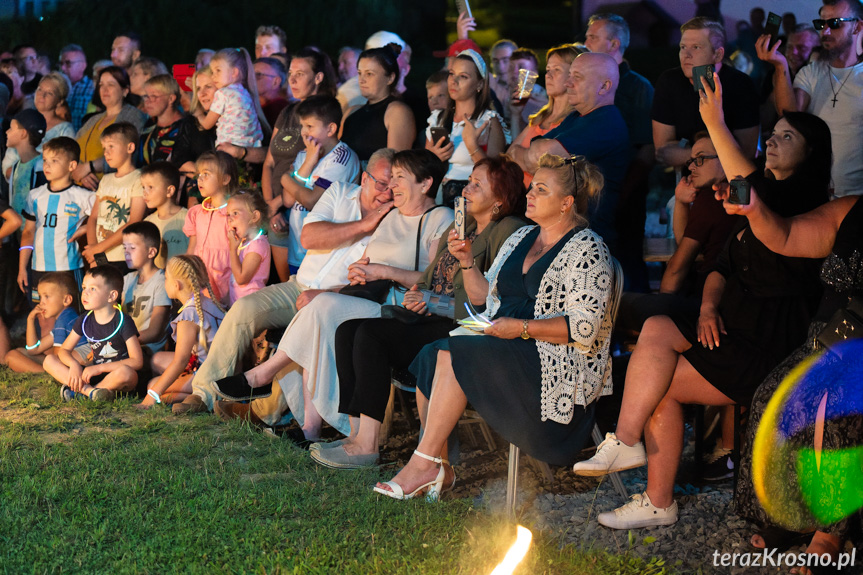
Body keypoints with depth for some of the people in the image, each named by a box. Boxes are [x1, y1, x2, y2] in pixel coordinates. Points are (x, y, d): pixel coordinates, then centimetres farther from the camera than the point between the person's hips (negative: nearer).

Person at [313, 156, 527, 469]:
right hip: (430, 319, 10)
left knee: (371, 334, -25)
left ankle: (366, 445, -23)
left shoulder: (509, 232, -8)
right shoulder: (461, 225, 21)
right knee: (348, 330, -10)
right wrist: (418, 294, 3)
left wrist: (437, 303, -15)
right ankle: (357, 433, -15)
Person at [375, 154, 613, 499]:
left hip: (557, 365, -8)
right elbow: (483, 296, 24)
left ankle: (424, 465, -20)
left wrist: (522, 328, -20)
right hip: (503, 350, 8)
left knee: (453, 355, -26)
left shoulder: (587, 250, -6)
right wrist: (466, 262, 6)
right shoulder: (521, 238, 19)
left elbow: (585, 328, -15)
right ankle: (437, 468, -15)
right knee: (430, 356, -17)